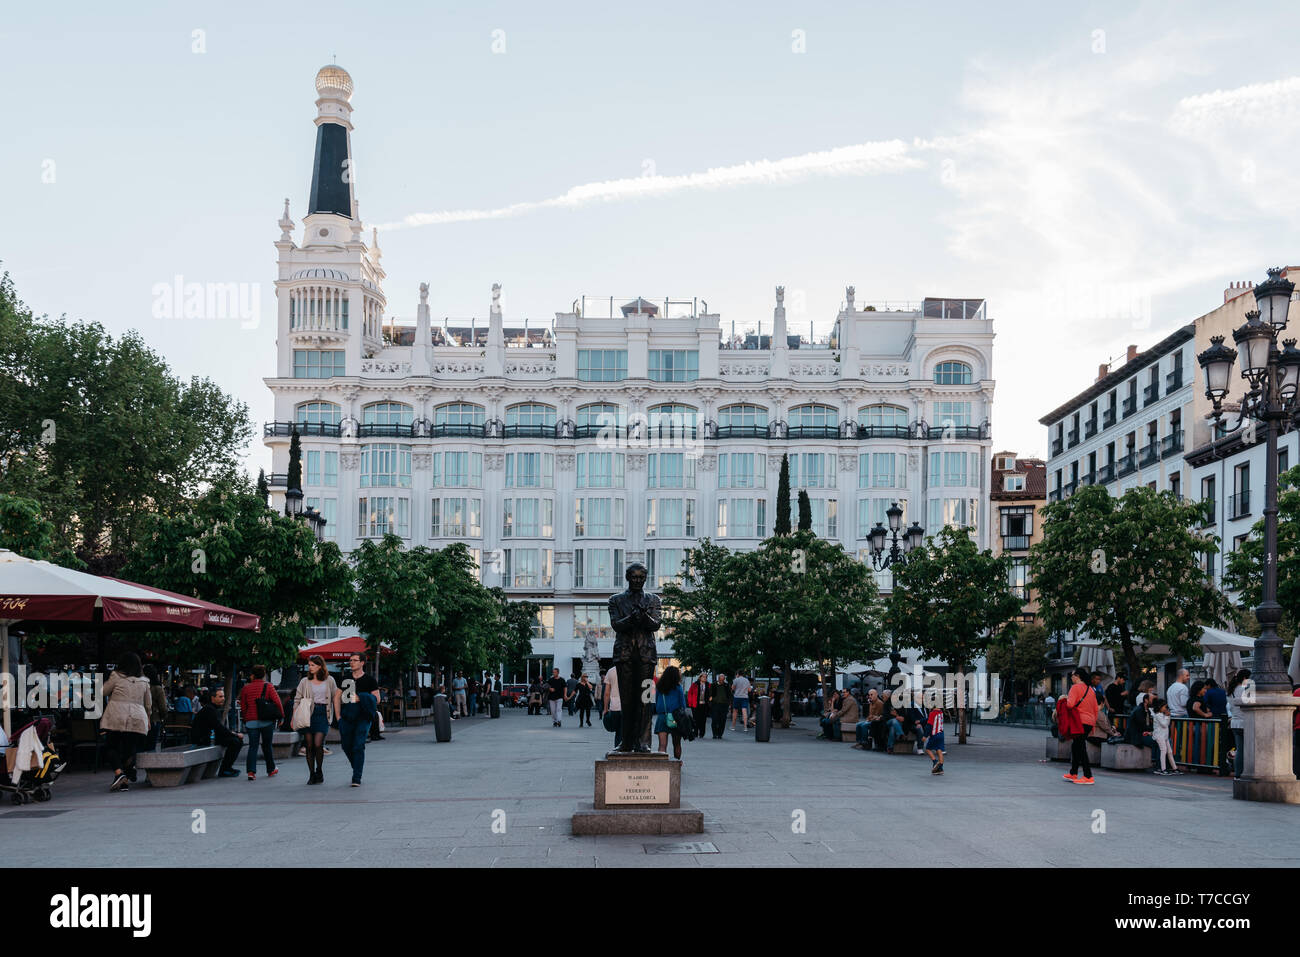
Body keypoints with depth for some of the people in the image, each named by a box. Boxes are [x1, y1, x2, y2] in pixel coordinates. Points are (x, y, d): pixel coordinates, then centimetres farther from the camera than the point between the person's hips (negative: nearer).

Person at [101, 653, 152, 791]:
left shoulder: (116, 677, 0)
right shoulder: (144, 681, 11)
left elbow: (103, 692, 9)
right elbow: (148, 704, 20)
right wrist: (148, 718, 34)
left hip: (117, 717, -3)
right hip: (138, 719, 3)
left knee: (112, 747, 4)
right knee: (130, 749, 9)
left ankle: (119, 773, -18)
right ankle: (126, 781, 1)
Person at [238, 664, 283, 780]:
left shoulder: (246, 688, 3)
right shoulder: (268, 686, -3)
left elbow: (243, 706, 8)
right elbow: (277, 702, -9)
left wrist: (245, 719, 20)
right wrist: (281, 716, 2)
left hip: (251, 721, 1)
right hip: (267, 721, -1)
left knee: (252, 746, 1)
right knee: (267, 745, 12)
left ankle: (251, 771, -13)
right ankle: (271, 770, 23)